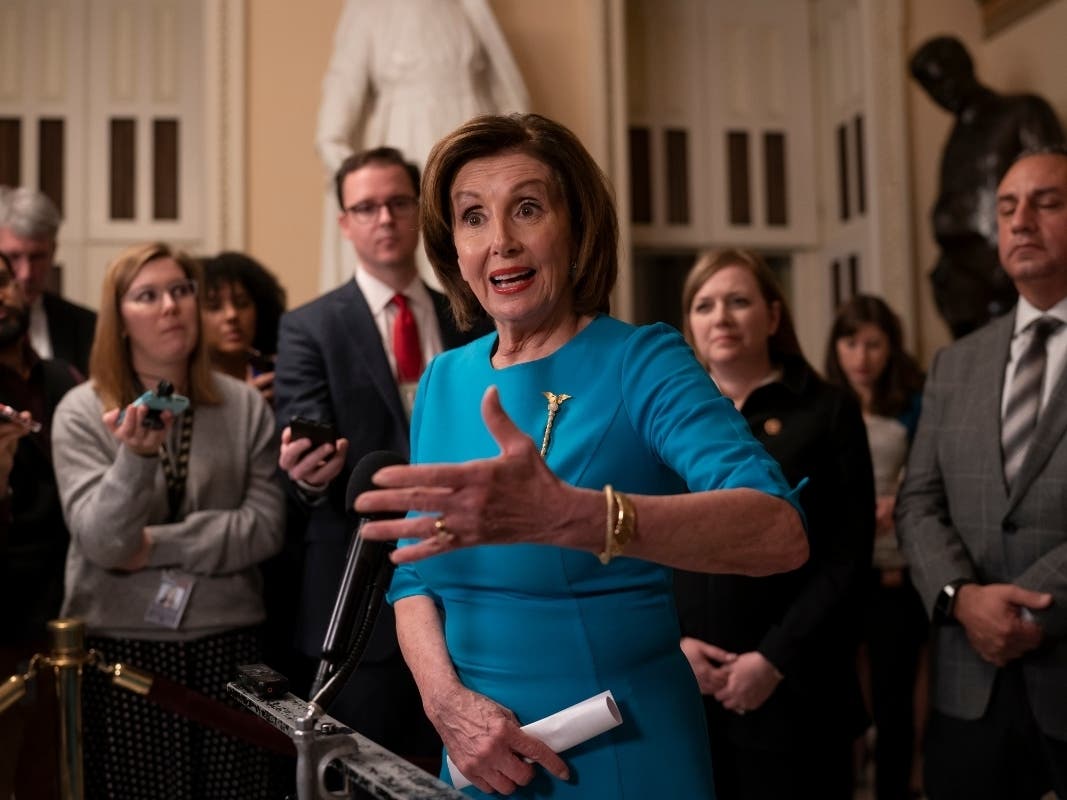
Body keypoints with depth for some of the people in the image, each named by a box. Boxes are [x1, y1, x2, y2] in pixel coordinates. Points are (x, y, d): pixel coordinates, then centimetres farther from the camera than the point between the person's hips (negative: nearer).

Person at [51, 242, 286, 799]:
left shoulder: (244, 405, 1)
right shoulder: (82, 412, -3)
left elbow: (264, 526, -4)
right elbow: (102, 542, -11)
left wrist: (155, 545, -10)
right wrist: (137, 456, -27)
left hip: (226, 641, 1)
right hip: (117, 645, -1)